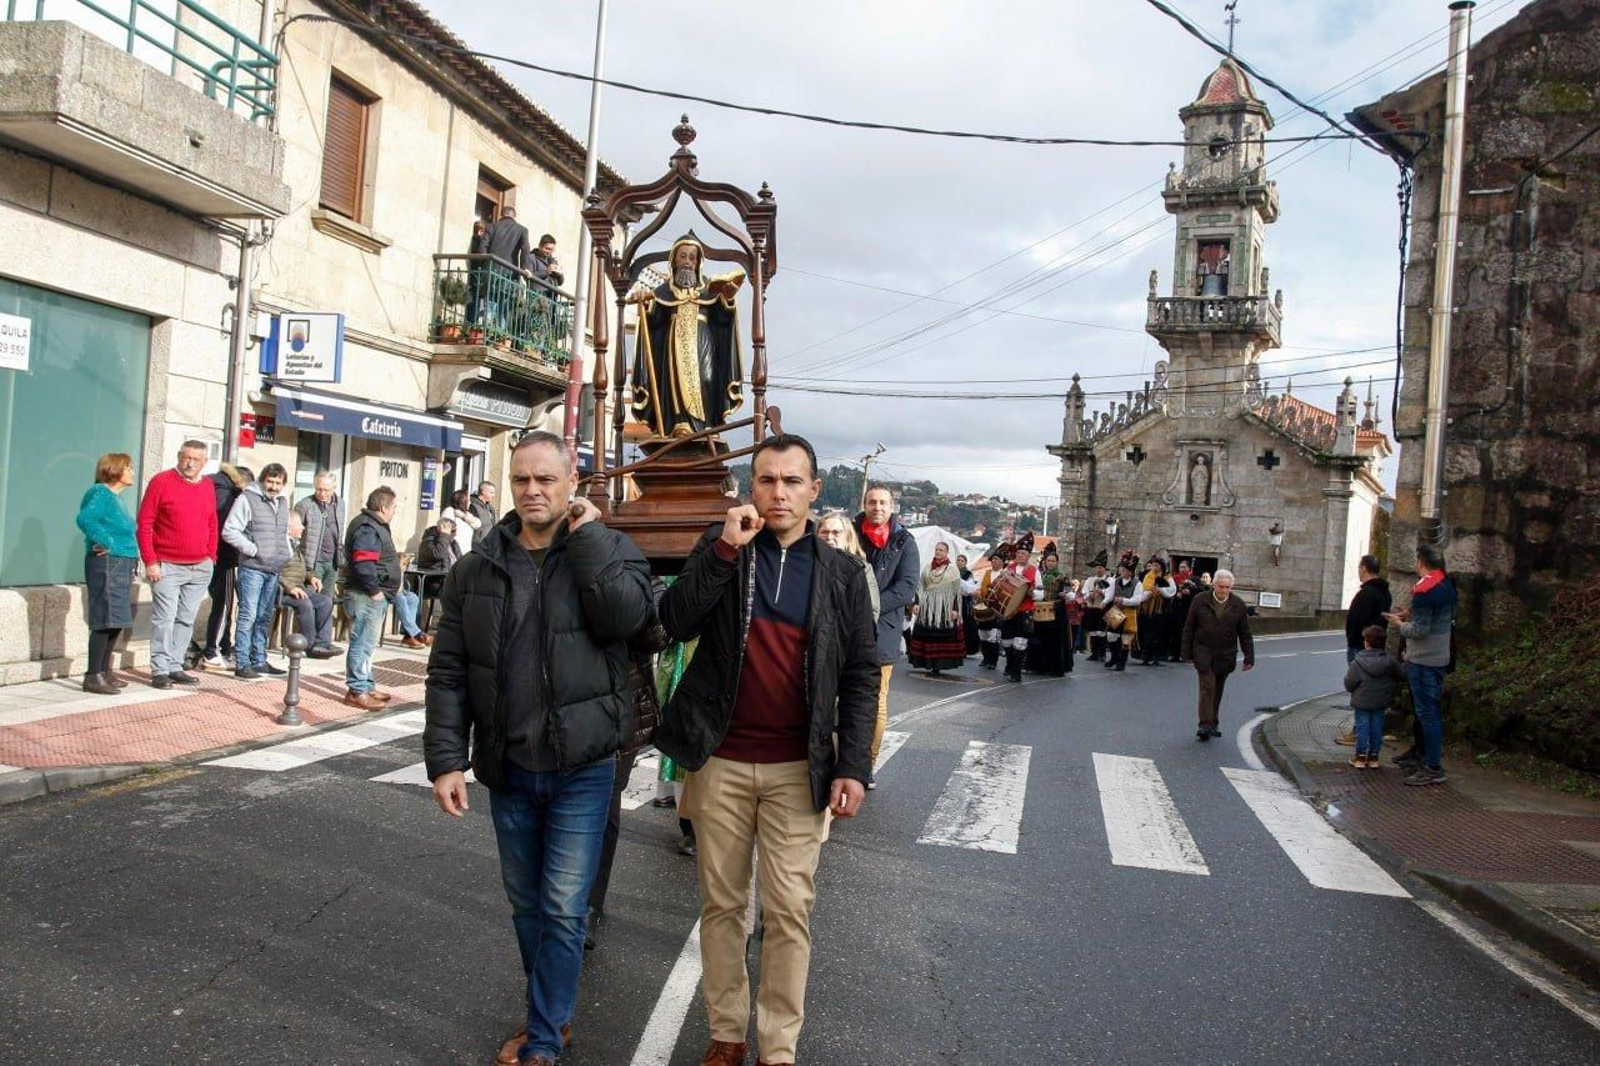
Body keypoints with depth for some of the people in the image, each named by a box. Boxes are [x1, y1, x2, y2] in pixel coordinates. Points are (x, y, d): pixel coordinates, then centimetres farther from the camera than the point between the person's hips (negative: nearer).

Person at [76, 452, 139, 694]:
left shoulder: (114, 497, 18)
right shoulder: (101, 493, -10)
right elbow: (85, 519, -28)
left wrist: (132, 558, 13)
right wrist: (105, 542, -20)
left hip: (122, 566, 10)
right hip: (107, 564, -10)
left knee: (116, 621, 14)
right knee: (105, 621, -10)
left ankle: (104, 672, 23)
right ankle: (93, 677, -6)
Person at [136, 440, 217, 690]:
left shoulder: (208, 486, 9)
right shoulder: (161, 482, -6)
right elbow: (144, 523, -7)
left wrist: (211, 557, 9)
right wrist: (150, 561, -11)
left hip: (200, 567, 5)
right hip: (167, 566, -5)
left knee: (186, 620, 10)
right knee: (164, 619, -6)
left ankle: (175, 667, 18)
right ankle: (160, 670, 0)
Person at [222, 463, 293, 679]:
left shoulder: (283, 503, 16)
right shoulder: (247, 499, -6)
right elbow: (229, 531, -11)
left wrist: (288, 555, 14)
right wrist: (253, 550, -15)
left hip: (274, 570, 7)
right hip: (252, 568, -7)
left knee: (265, 618, 13)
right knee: (248, 616, -7)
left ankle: (259, 661, 21)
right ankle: (242, 664, -4)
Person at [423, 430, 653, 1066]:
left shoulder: (609, 549, -4)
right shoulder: (478, 568, 3)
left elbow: (626, 617, -24)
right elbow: (448, 672, 3)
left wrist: (587, 536, -18)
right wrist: (446, 759, -4)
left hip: (582, 768, -4)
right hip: (507, 769, 4)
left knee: (564, 911, 1)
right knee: (526, 905, 17)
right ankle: (554, 1015, 37)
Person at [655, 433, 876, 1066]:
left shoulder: (841, 574, 2)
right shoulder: (719, 548, 2)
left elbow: (861, 675, 2)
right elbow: (675, 623, -11)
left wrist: (853, 766, -5)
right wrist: (725, 548, -19)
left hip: (798, 769, 0)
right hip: (720, 760, 1)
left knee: (789, 911, 3)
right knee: (721, 904, 12)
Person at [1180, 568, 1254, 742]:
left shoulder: (1238, 605, 1)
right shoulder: (1200, 601, -3)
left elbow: (1245, 634, 5)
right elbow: (1189, 628, 2)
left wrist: (1249, 657, 2)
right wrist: (1187, 652, 1)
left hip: (1225, 655, 2)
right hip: (1203, 652, -2)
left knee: (1217, 690, 10)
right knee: (1207, 687, -11)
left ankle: (1212, 724, 20)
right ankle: (1205, 725, -13)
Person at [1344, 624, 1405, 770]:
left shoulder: (1357, 663, -17)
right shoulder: (1389, 661, -6)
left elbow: (1349, 684, -15)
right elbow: (1401, 677, 5)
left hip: (1362, 701, -3)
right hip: (1381, 702, 3)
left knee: (1362, 726, 6)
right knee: (1377, 727, 12)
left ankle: (1361, 756, 11)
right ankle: (1374, 755, 17)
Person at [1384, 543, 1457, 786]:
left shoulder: (1425, 590, -20)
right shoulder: (1447, 585, 10)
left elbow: (1419, 630, -22)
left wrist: (1399, 623, -4)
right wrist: (1411, 615, 14)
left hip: (1423, 661, -10)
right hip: (1439, 657, 10)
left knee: (1427, 712, -7)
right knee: (1427, 709, 19)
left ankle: (1433, 768, -5)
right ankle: (1420, 754, 30)